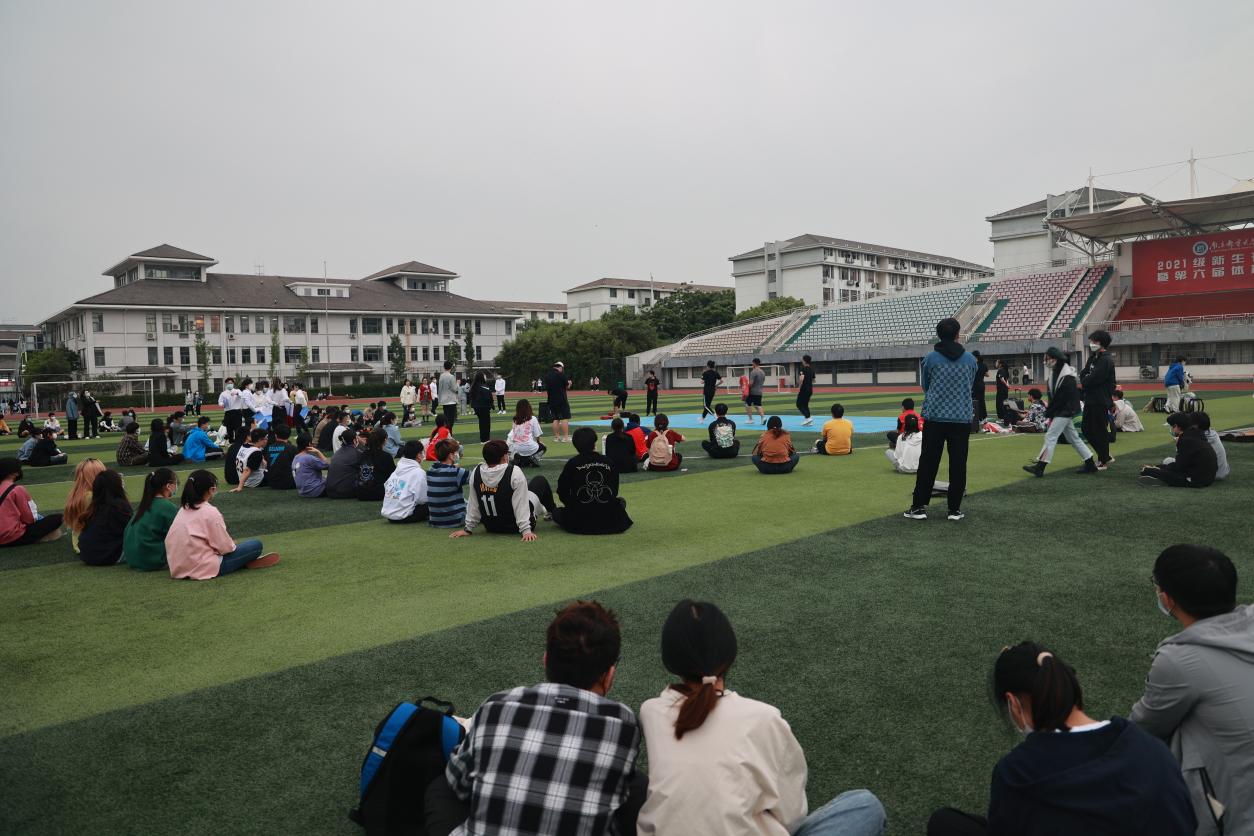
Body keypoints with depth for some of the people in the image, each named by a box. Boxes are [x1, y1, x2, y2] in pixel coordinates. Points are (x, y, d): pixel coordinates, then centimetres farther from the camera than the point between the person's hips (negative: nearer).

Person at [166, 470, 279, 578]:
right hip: (204, 568, -8)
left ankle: (245, 562, 15)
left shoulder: (184, 510, 8)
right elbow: (226, 547, -16)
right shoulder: (210, 512, -15)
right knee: (256, 545, -3)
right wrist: (232, 545, 10)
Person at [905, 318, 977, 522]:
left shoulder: (930, 358, 0)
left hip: (935, 417, -1)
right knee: (958, 465, 5)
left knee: (928, 463, 3)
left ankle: (919, 507, 4)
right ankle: (955, 509, 9)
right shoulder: (970, 360, 6)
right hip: (962, 418, 1)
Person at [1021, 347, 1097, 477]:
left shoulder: (1067, 376, -17)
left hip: (1065, 411, -10)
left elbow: (1061, 398, -21)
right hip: (1063, 412, 10)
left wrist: (1049, 414, -17)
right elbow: (1053, 395, 11)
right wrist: (1049, 413, 2)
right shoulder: (1056, 373, 11)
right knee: (1073, 437, 14)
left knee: (1050, 436, -11)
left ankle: (1040, 467, -11)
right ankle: (1090, 464, 22)